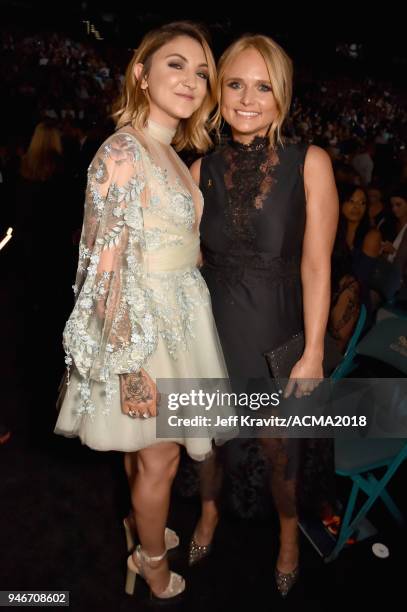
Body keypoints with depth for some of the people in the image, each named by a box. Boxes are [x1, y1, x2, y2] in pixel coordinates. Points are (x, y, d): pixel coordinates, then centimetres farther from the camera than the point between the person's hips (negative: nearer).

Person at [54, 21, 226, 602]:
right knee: (160, 457, 11)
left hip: (178, 317, 8)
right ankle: (155, 567, 37)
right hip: (143, 326, -8)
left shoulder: (172, 153, 8)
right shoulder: (123, 151, -19)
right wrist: (129, 363, -22)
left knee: (147, 450, 24)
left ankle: (148, 532, 47)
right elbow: (105, 267, -23)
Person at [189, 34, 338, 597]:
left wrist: (313, 354, -13)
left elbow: (316, 265, -11)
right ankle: (211, 509, 53)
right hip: (213, 327, 3)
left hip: (277, 332, -2)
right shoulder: (203, 170, -1)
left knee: (279, 447, 14)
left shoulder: (309, 164, -9)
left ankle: (289, 531, 46)